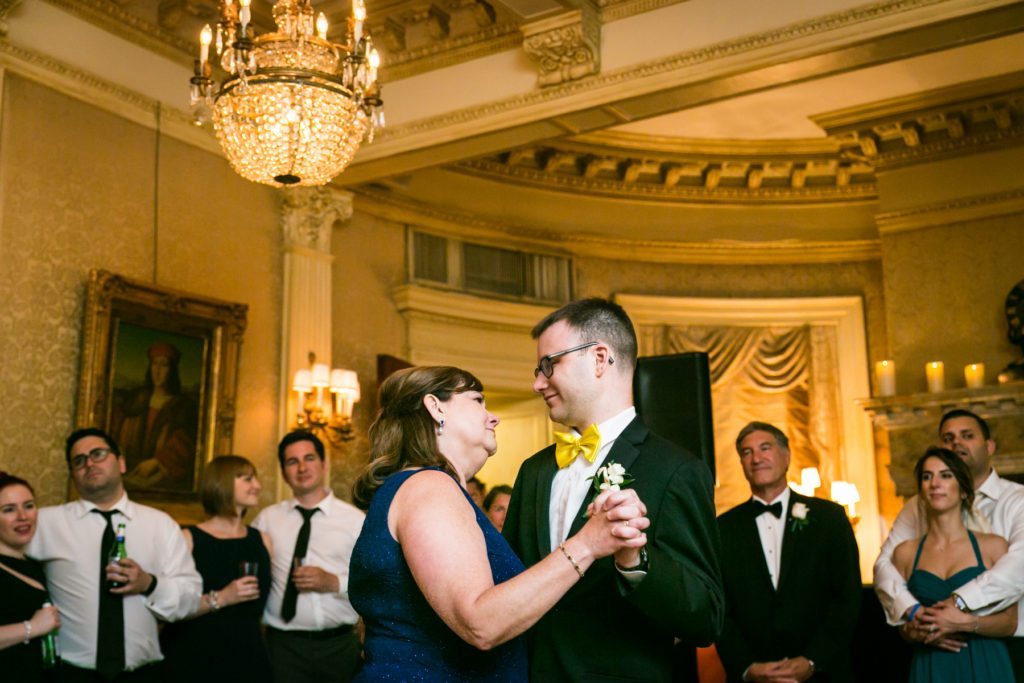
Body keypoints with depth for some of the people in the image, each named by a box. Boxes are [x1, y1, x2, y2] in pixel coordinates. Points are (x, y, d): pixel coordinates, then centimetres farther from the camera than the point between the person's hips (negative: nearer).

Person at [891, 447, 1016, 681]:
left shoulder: (993, 546, -2)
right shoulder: (905, 552, 2)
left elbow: (1009, 622, -4)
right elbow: (903, 624, 7)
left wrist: (965, 623, -19)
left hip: (986, 667, -1)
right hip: (930, 668, 1)